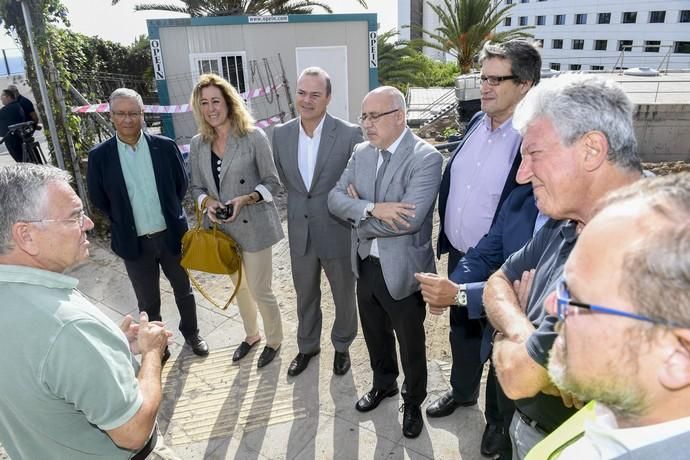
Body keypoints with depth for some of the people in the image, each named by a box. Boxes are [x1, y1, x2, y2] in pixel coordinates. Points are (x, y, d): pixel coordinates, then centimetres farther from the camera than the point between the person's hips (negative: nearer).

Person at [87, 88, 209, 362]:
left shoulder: (165, 146, -7)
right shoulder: (99, 156, -8)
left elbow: (182, 184, 4)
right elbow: (98, 198, 3)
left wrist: (169, 213, 6)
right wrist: (124, 221, 5)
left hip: (171, 235, 1)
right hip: (135, 242, 0)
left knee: (183, 290, 19)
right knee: (148, 302, 14)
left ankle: (191, 333, 42)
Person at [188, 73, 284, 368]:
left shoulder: (253, 137, -12)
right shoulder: (198, 144, 2)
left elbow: (272, 183, -9)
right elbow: (197, 187, 8)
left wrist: (245, 199, -23)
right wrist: (207, 201, -14)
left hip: (254, 227, -5)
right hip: (222, 229, 5)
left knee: (259, 290, 3)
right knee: (240, 287, 21)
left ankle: (274, 340, 30)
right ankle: (251, 334, 45)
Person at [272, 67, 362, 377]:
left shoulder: (350, 134, -15)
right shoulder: (281, 134, -2)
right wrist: (300, 203, 11)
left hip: (338, 231, -3)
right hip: (300, 232, 4)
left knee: (343, 296, 16)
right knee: (305, 295, 21)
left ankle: (342, 346, 43)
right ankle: (307, 346, 44)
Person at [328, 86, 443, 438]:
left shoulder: (426, 158, -19)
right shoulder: (360, 152, 2)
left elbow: (409, 219, -29)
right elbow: (335, 198, -6)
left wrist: (359, 217, -14)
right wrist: (372, 208, -25)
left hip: (402, 270, -5)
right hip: (365, 265, 6)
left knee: (411, 344, 16)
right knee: (375, 335, 25)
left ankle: (413, 402, 42)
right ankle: (383, 383, 52)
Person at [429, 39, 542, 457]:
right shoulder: (477, 123, 2)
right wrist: (446, 239, 10)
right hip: (458, 255, 7)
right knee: (461, 330, 25)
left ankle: (500, 417, 42)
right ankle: (463, 391, 52)